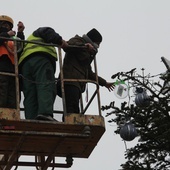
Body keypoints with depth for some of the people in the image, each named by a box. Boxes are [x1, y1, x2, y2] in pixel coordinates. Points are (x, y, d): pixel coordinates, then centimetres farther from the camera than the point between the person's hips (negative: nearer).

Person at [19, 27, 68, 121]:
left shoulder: (27, 44, 45)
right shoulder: (38, 33, 30)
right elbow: (47, 32, 7)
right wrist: (59, 40, 2)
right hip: (40, 59, -7)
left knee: (30, 94, -6)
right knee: (46, 88, -23)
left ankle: (31, 120, -24)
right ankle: (45, 113, -45)